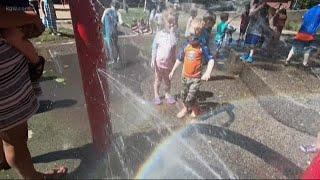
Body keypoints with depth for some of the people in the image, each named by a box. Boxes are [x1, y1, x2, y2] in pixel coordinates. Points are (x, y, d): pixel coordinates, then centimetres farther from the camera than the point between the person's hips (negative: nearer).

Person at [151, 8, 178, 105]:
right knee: (158, 79, 14)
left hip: (169, 62, 2)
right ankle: (156, 95, 32)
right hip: (159, 61, -2)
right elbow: (154, 48, -6)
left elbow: (174, 45, -24)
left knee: (167, 79, 18)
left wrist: (172, 32, -24)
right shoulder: (159, 34, -10)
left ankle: (167, 94, 36)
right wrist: (153, 60, -9)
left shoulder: (173, 34, -5)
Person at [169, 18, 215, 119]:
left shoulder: (203, 48, -15)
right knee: (183, 96, 19)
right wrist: (173, 71, 11)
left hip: (196, 78, -4)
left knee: (190, 99, -5)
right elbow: (179, 59, 6)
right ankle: (185, 109, 48)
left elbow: (211, 60, -17)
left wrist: (207, 73, -33)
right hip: (185, 76, 4)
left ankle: (196, 109, 28)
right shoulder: (186, 46, -5)